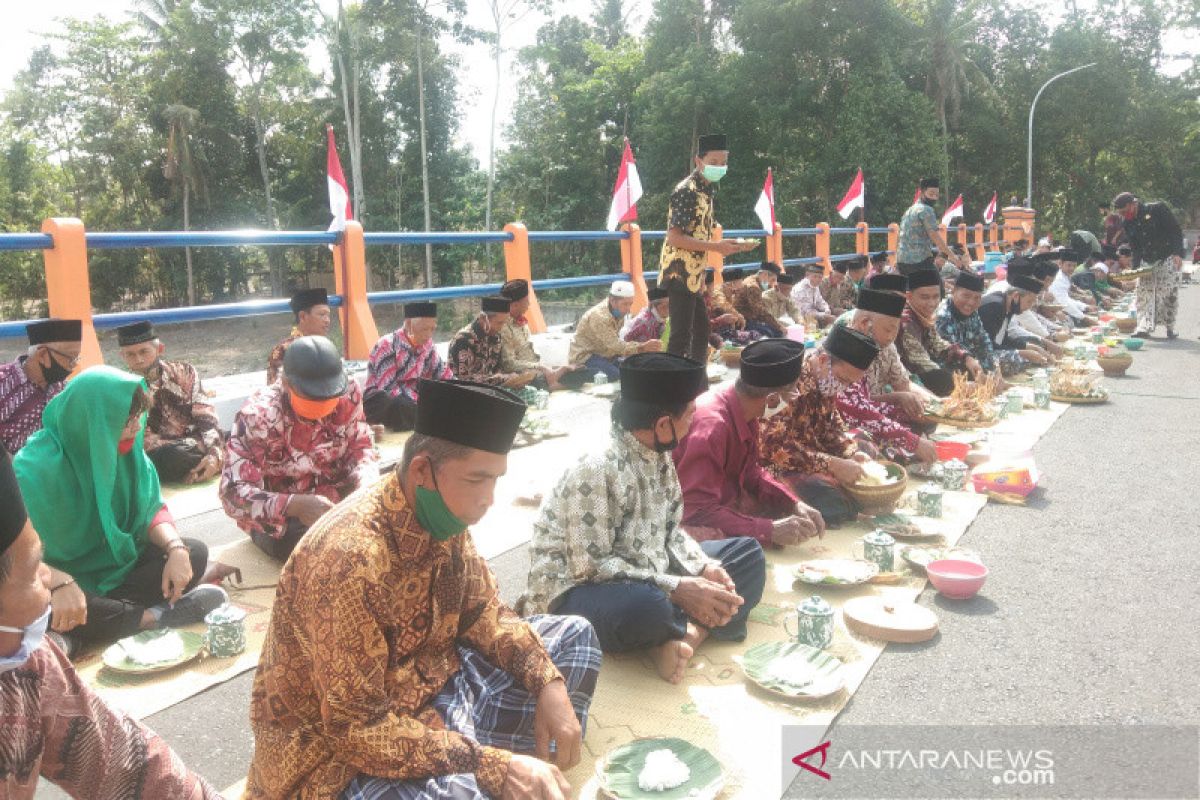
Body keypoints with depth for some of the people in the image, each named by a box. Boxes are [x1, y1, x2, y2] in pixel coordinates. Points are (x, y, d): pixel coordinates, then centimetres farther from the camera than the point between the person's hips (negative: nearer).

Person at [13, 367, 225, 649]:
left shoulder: (127, 451, -7)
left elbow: (151, 508, -1)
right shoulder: (36, 466, -24)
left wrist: (175, 547, -21)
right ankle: (151, 617, -18)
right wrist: (60, 583, -45)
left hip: (117, 560, 6)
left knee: (194, 554, -12)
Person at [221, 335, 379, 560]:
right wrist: (295, 506, -43)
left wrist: (365, 485, -25)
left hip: (333, 503, 4)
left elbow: (362, 450, -1)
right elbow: (234, 494, -26)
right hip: (278, 517, -4)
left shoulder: (348, 396, -14)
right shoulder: (257, 416, -24)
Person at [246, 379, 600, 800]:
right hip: (339, 743, -8)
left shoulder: (444, 519, -7)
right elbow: (357, 728, -29)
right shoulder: (353, 557, -31)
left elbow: (484, 615, 6)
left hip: (427, 680, 8)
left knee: (575, 636, 9)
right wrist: (492, 766, -30)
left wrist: (550, 684, -9)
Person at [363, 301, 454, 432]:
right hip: (381, 405, -5)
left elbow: (446, 377, 5)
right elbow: (388, 388, -25)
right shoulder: (387, 347, -18)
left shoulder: (427, 345, 1)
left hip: (413, 402, 5)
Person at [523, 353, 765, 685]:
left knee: (748, 554, 5)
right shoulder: (596, 469, -26)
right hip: (576, 592, -9)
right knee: (646, 605, -41)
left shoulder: (659, 456, 0)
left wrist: (703, 567, -10)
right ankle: (701, 626, -6)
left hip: (647, 575, 9)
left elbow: (670, 530, 9)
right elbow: (589, 565, -26)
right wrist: (676, 589, -27)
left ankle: (687, 632, -18)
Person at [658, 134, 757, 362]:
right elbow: (674, 237, -21)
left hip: (694, 274, 10)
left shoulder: (705, 190, 16)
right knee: (681, 335, -10)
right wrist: (716, 246, -23)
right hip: (680, 273, -10)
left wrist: (726, 246, 12)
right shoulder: (686, 190, -14)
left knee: (702, 331, 16)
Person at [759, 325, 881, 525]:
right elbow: (776, 446, -32)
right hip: (783, 469, -9)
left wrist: (852, 453, -4)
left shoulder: (827, 380, 1)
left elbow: (832, 423, 15)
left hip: (817, 460, 9)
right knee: (838, 508, -25)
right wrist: (832, 465, -33)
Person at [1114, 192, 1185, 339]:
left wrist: (1178, 253, -19)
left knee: (1168, 292, -6)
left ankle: (1170, 327, 6)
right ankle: (1144, 327, -7)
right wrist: (1135, 268, -4)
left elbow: (1176, 231, -9)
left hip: (1167, 259, -5)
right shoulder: (1129, 224, 5)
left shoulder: (1157, 209, -10)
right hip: (1146, 262, 5)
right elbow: (1135, 248, 8)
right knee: (1144, 293, -6)